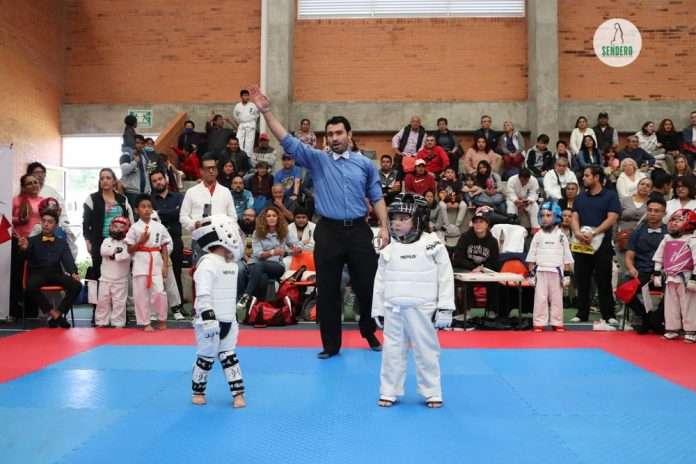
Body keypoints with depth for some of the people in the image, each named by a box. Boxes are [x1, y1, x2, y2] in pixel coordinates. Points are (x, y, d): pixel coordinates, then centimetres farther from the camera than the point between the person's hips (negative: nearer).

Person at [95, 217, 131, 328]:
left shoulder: (127, 243, -3)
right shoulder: (106, 241, 6)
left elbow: (126, 255, -20)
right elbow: (103, 251, -13)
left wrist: (113, 256, -18)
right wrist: (116, 249, -18)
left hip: (121, 280, -3)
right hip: (105, 278, 3)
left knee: (119, 302, 2)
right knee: (102, 301, 9)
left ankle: (118, 323, 9)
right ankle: (101, 322, 19)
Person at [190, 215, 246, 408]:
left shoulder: (231, 264, 9)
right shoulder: (208, 263, -18)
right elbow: (203, 294, -25)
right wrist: (208, 317, -29)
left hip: (228, 320, 7)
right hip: (211, 321, -7)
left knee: (229, 356, 11)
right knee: (206, 358, 7)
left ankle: (238, 393, 14)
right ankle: (198, 391, 24)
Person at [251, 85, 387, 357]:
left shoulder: (364, 164, 6)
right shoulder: (317, 160, 3)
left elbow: (377, 197, 9)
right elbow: (287, 141, -5)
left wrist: (384, 226, -1)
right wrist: (266, 112, -14)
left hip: (359, 230, 0)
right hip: (328, 231, 0)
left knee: (366, 286, 9)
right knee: (327, 291, 6)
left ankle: (370, 334, 32)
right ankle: (331, 344, 20)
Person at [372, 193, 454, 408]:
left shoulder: (433, 246, -5)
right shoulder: (388, 250, 5)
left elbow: (445, 278, -4)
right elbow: (380, 281, 10)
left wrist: (445, 308, -7)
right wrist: (378, 310, 9)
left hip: (422, 310, -3)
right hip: (394, 310, 3)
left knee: (427, 351, 7)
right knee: (392, 352, 9)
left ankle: (432, 392, 21)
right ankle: (388, 392, 21)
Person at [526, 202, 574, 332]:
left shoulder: (561, 236, 3)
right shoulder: (538, 236, 3)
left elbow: (566, 258, 6)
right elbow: (531, 257, 5)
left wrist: (567, 274, 2)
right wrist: (531, 273, -1)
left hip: (556, 272, 0)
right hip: (541, 272, 0)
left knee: (557, 298, 5)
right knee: (540, 298, -1)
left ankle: (557, 323, 13)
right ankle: (539, 323, 3)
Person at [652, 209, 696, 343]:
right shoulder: (666, 239, 7)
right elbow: (659, 258, 13)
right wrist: (657, 274, 11)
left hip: (685, 278, -6)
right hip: (670, 279, 6)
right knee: (670, 306, 13)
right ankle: (671, 331, 24)